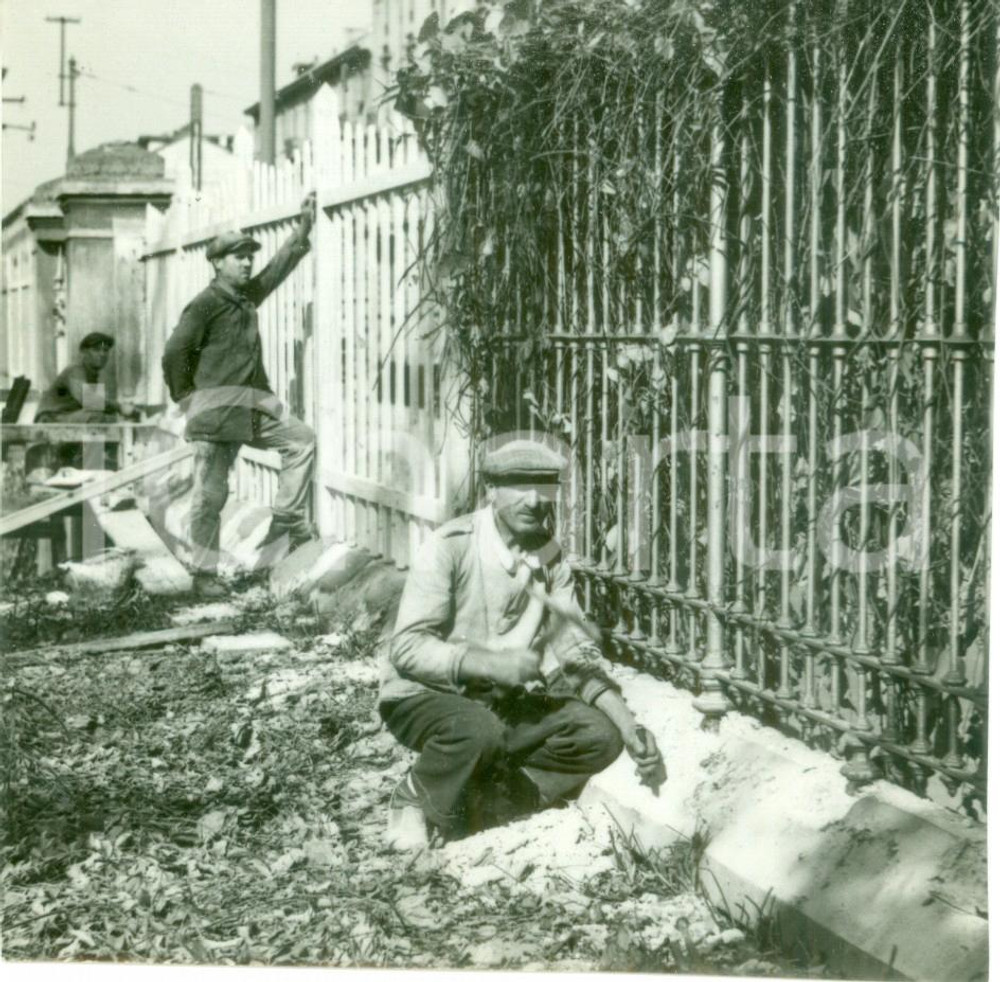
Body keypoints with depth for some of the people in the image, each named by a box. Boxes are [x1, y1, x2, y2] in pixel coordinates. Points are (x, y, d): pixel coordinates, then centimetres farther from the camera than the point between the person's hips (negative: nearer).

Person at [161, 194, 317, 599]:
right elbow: (175, 351, -10)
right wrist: (186, 397, -3)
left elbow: (281, 264, 24)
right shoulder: (206, 303, -9)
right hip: (215, 408, -7)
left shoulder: (247, 296, 14)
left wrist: (303, 227, 22)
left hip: (251, 404, 7)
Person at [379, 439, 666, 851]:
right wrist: (491, 664, -32)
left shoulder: (551, 561, 3)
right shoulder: (449, 547, -16)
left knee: (599, 736, -14)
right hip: (425, 696, -6)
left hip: (505, 701, 6)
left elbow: (578, 657, 1)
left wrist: (629, 725, -13)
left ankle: (481, 800, -14)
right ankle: (415, 798, -9)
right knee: (479, 730, -38)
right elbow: (406, 647, -21)